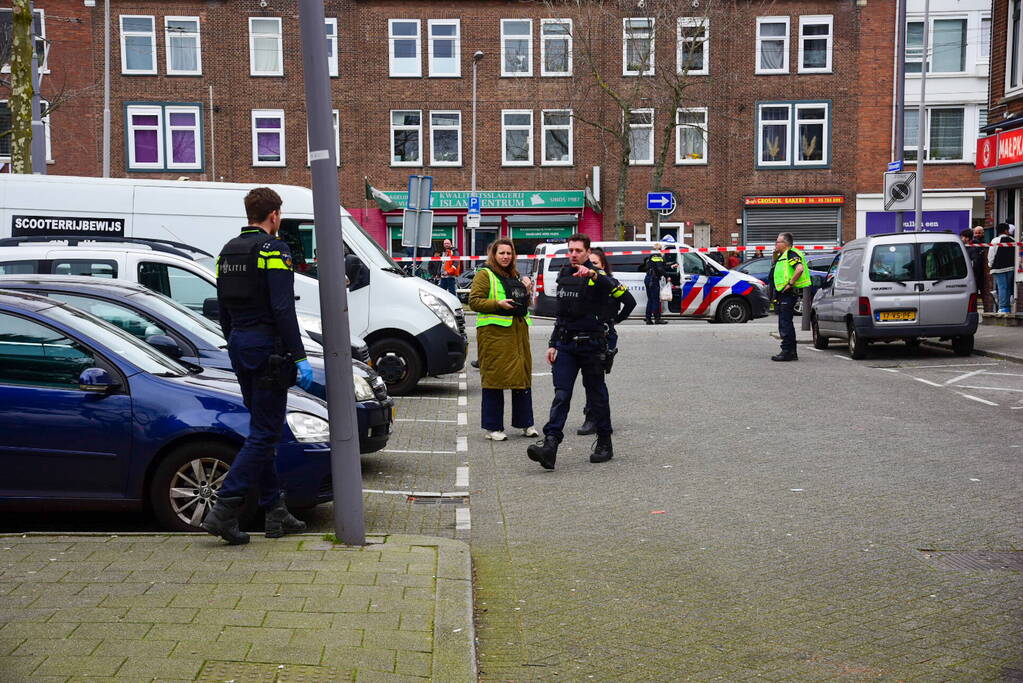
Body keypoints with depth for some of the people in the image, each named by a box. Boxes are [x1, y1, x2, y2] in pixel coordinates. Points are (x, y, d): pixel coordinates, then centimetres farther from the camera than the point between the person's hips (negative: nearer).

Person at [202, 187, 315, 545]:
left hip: (239, 345, 9)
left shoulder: (227, 251, 15)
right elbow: (283, 309, -19)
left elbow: (223, 310, 18)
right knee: (264, 434, -5)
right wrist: (299, 357, -18)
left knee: (262, 431, 13)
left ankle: (276, 512, 18)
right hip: (268, 347, -9)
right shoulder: (274, 249, -11)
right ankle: (224, 510, -10)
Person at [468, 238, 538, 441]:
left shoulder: (514, 276, 22)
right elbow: (474, 301, -8)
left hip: (518, 331, 7)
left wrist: (525, 291, 9)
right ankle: (493, 427, 3)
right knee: (495, 378, -4)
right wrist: (498, 304, -19)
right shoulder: (484, 275, -1)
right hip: (494, 332, -7)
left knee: (522, 377, 7)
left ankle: (525, 423, 16)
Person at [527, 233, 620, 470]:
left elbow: (610, 286, -32)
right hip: (565, 344, 5)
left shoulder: (596, 276, -6)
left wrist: (593, 274, -52)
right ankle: (550, 444, -16)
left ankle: (604, 444, 19)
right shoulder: (564, 275, 14)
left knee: (597, 395, 6)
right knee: (561, 395, -6)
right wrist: (552, 344, 19)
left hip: (591, 345, -5)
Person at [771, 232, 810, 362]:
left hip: (789, 293, -11)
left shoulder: (791, 254, -12)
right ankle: (791, 352, 20)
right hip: (783, 293, 11)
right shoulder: (782, 256, 20)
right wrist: (775, 255, 18)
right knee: (785, 323, 14)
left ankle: (787, 352, -9)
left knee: (785, 323, -11)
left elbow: (800, 269, -27)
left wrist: (790, 283, -23)